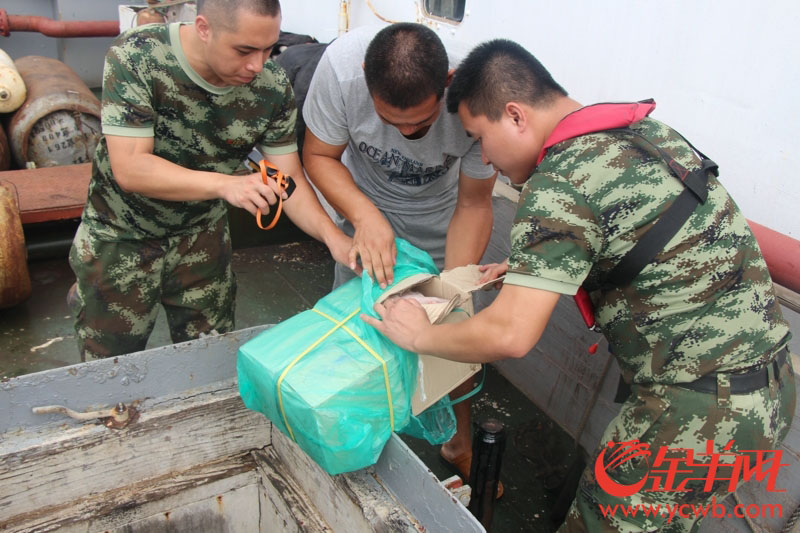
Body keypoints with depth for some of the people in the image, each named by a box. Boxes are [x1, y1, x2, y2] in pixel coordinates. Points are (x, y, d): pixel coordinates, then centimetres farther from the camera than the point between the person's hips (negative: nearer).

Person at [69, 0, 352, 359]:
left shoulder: (272, 87, -16)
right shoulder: (135, 57, -25)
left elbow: (290, 179, -13)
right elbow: (129, 168, -30)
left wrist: (334, 237, -29)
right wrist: (225, 184, -43)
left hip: (201, 232, 3)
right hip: (120, 236, -2)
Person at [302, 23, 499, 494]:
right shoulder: (341, 66, -33)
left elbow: (473, 204, -21)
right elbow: (319, 156, -17)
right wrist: (365, 216, -34)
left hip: (441, 221, 0)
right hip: (363, 210, 1)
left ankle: (459, 444, 33)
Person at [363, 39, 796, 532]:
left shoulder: (558, 186, -21)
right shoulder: (647, 129, 7)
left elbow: (510, 335, -26)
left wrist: (420, 335, -7)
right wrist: (530, 270, 14)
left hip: (701, 412, -9)